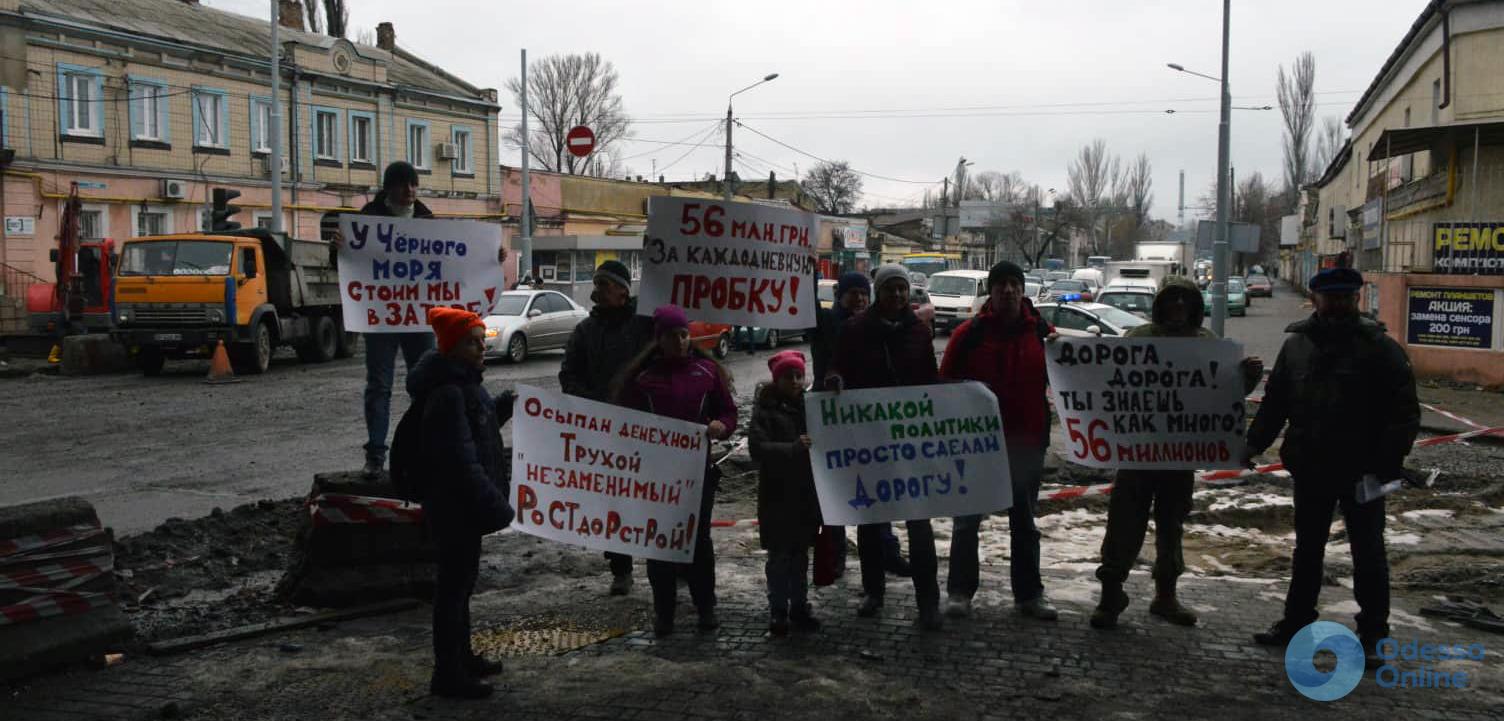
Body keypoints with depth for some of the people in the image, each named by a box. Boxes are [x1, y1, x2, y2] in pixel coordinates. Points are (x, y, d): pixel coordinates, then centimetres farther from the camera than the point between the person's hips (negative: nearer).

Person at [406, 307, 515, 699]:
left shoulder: (465, 383, 9)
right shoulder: (447, 394, -22)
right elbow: (461, 459, -26)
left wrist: (504, 406, 5)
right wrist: (495, 505, -24)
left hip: (465, 504, 10)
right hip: (455, 505, -10)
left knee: (462, 579, 20)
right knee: (454, 584, -2)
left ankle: (461, 657, 34)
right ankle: (447, 674, 7)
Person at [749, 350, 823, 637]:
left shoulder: (810, 405, 5)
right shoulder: (766, 409, -7)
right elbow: (757, 447, -18)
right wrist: (793, 448, -30)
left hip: (807, 492, 4)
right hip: (777, 494, -4)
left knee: (801, 552, 14)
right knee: (779, 554, 3)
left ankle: (799, 607, 23)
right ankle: (778, 611, 11)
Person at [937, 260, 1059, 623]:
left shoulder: (1042, 333, 3)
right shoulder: (970, 333, -3)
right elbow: (946, 382, -1)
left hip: (1026, 440, 2)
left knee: (1024, 521, 12)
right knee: (967, 518, 5)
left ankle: (1029, 594, 20)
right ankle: (959, 591, 14)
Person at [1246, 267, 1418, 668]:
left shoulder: (1379, 346, -7)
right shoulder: (1296, 344, 6)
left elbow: (1405, 410, -11)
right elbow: (1274, 402, 11)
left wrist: (1389, 461, -19)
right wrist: (1254, 442, 2)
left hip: (1362, 473, -4)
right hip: (1310, 470, 4)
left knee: (1368, 552, 4)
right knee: (1307, 549, 16)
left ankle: (1372, 634, 12)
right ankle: (1296, 620, 28)